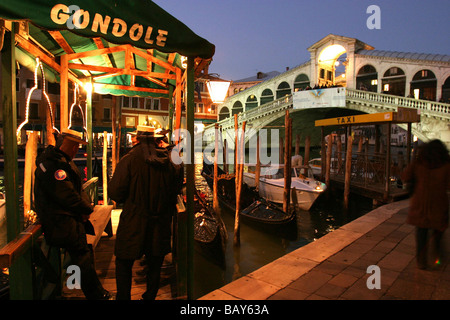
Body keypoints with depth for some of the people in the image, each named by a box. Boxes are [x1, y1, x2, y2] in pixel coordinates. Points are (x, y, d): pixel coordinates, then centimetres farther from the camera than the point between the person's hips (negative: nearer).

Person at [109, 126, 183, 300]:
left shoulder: (129, 160, -13)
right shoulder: (172, 161, -3)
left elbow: (116, 193, -12)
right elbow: (177, 189, 8)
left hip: (134, 222, -4)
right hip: (160, 224, 4)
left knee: (124, 264, 14)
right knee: (155, 265, 19)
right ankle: (150, 296, 34)